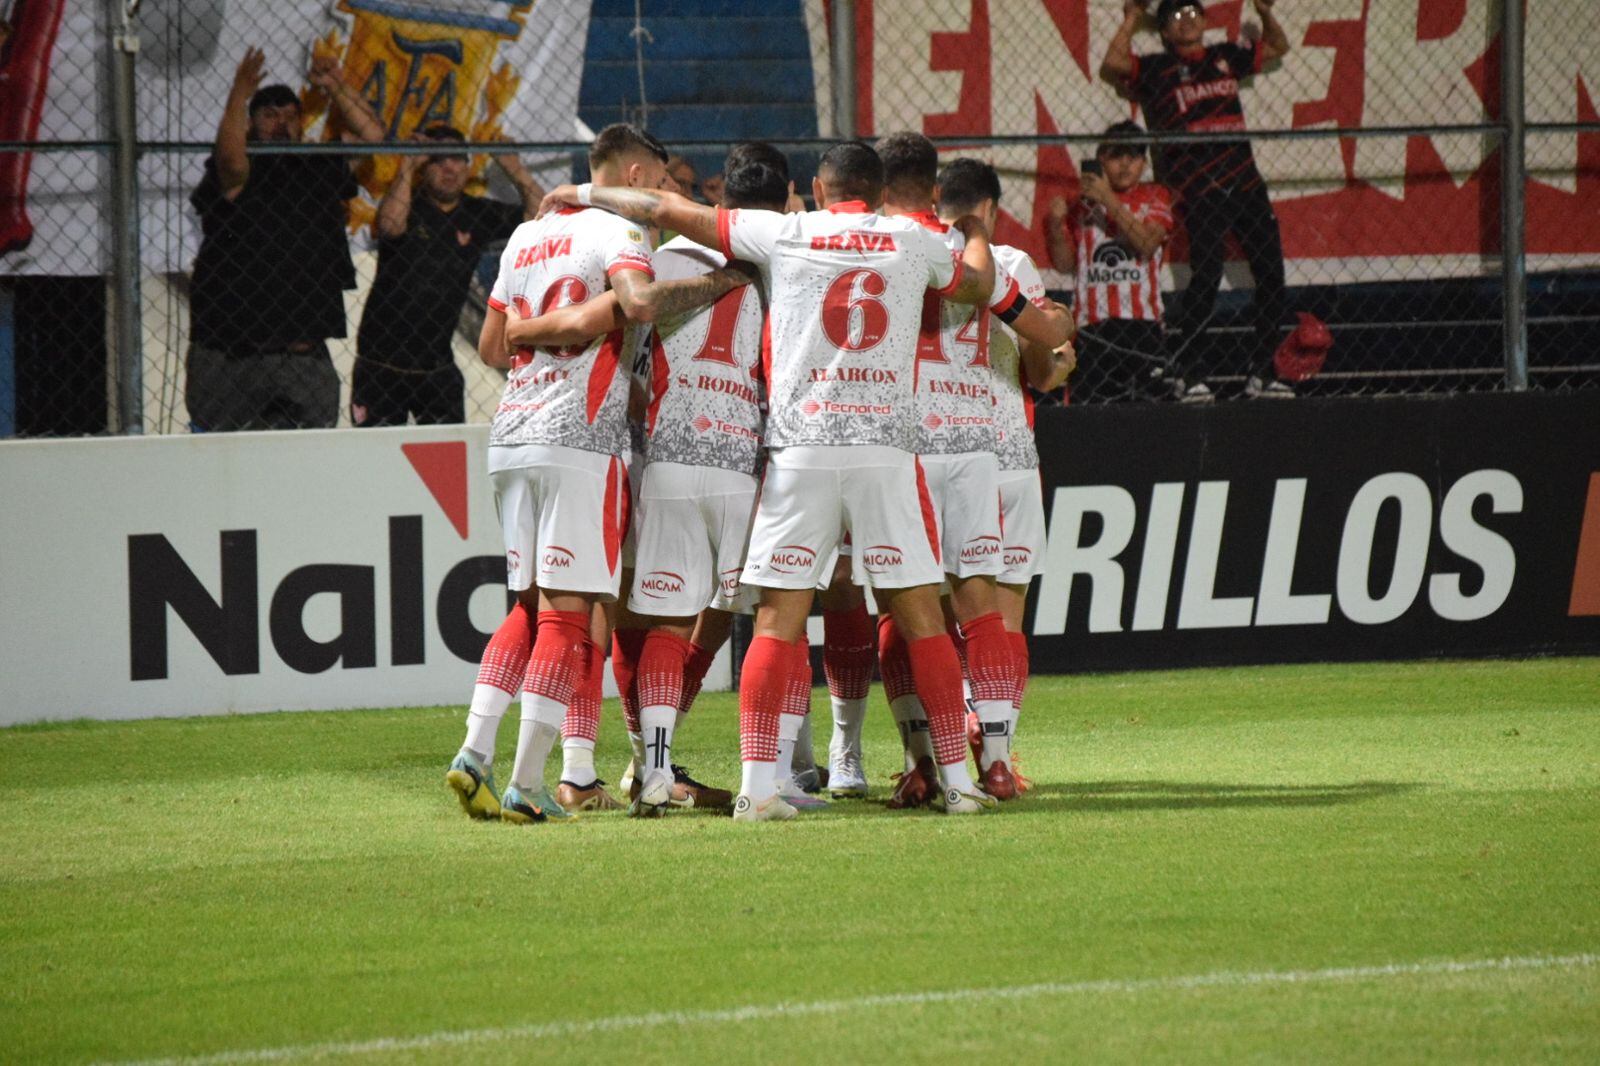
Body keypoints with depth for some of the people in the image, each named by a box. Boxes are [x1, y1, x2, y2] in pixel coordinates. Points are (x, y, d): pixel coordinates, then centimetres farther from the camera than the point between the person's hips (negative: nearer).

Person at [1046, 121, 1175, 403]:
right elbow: (1065, 264, 10)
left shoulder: (1154, 198, 8)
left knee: (1152, 399, -5)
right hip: (1091, 324, 1)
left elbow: (1147, 244, -10)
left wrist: (1109, 201, -15)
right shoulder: (1083, 205, 12)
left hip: (1143, 322, -1)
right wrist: (1057, 225, -8)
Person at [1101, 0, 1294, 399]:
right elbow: (1113, 64, -12)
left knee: (1271, 274, 4)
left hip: (1244, 182, 5)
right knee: (1206, 276, -15)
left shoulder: (1225, 58, 18)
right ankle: (1184, 372, -8)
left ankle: (1261, 374, 11)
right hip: (1199, 189, -5)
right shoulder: (1156, 69, 4)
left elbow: (1277, 47, 31)